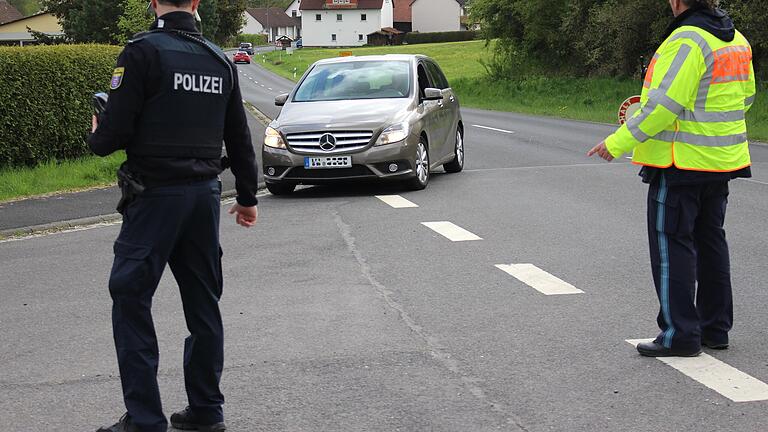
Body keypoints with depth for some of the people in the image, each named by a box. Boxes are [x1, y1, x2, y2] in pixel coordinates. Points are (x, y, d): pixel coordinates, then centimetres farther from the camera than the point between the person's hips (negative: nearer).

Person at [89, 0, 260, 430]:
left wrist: (98, 137, 9)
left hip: (156, 195, -6)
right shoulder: (220, 60, 8)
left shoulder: (143, 52, -11)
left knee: (131, 302, 2)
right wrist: (248, 196, 25)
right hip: (206, 193, 6)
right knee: (203, 303, 14)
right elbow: (240, 137, 14)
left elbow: (115, 131, -15)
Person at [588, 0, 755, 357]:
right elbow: (745, 97, 17)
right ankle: (716, 328, 23)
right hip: (721, 162, 9)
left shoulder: (686, 41, -19)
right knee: (711, 241, 16)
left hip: (681, 163, -9)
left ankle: (679, 334, 2)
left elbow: (663, 106, -24)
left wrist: (618, 143, -18)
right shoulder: (737, 40, 8)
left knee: (671, 246, -1)